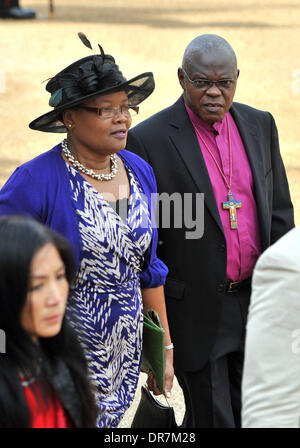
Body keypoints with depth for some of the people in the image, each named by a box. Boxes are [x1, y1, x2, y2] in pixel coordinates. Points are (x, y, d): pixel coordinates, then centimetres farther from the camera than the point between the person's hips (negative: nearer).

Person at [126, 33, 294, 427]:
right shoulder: (149, 140, -12)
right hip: (195, 308, -5)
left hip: (255, 301, 5)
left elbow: (279, 212, 11)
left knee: (248, 411, 14)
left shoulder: (259, 125, 4)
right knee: (212, 417, 1)